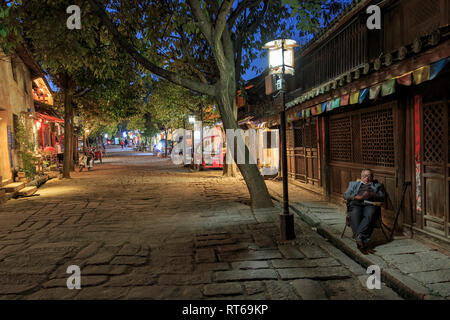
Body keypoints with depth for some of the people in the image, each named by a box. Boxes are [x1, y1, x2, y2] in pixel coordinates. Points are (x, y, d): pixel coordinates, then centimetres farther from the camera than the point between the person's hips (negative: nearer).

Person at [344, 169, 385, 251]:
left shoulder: (377, 186, 32)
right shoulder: (353, 184, 33)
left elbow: (382, 197, 13)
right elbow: (345, 195, 17)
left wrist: (371, 195, -6)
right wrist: (356, 197, -3)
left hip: (370, 205, 0)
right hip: (356, 204, 0)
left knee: (370, 215, -37)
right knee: (354, 215, -36)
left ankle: (359, 235, -49)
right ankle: (361, 240, -44)